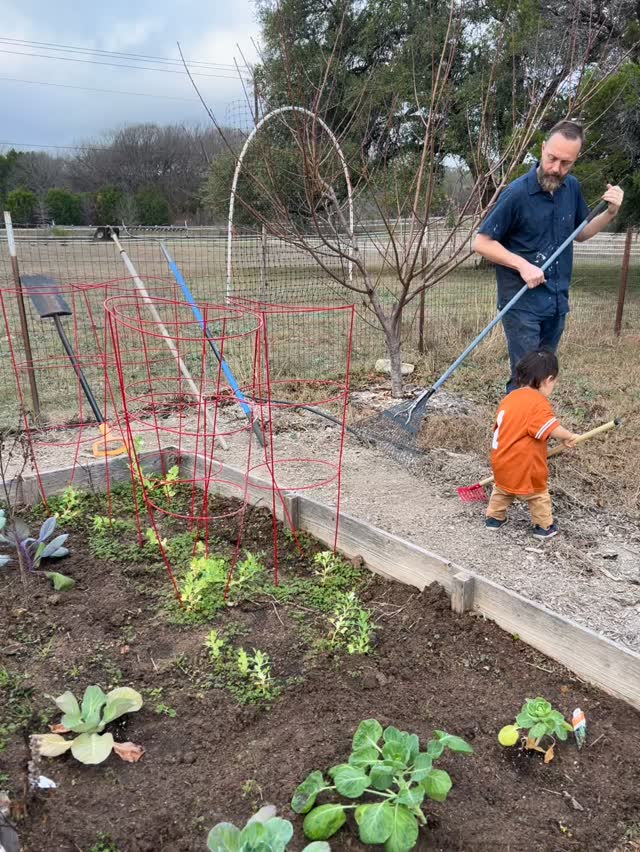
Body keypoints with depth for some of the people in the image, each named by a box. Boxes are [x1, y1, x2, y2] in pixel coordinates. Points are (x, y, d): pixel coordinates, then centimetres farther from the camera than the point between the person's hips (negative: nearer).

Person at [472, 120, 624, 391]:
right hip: (521, 303, -6)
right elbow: (481, 243, -12)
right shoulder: (517, 193, -15)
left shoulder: (572, 188, 3)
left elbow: (580, 233, 18)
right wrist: (523, 265, -20)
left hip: (557, 301, 6)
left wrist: (610, 213, 1)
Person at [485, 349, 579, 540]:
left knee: (502, 489, 27)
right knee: (538, 494, 15)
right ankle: (544, 527, 27)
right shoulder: (538, 403, -20)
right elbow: (553, 429, -26)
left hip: (502, 461, 6)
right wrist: (569, 437, -7)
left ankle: (494, 517, 37)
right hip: (525, 465, -6)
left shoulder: (509, 398, 4)